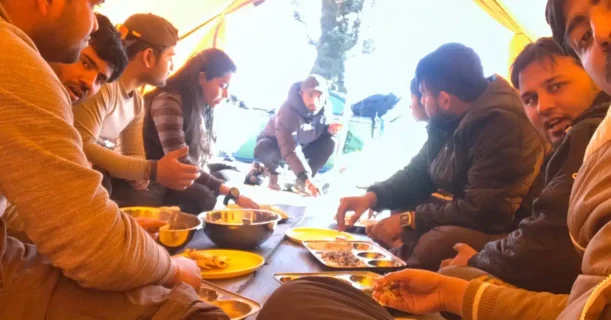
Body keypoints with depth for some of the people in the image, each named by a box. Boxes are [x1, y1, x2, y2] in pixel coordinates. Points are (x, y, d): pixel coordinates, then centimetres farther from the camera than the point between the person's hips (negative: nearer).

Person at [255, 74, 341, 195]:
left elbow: (321, 129, 1)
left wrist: (330, 128, -25)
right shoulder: (288, 111, -39)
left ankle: (302, 182, -7)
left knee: (329, 141, -19)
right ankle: (271, 171, -2)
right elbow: (290, 149, -50)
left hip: (302, 145, 5)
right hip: (275, 145, -5)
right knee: (269, 151, -40)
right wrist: (305, 176, -61)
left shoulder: (323, 108, -20)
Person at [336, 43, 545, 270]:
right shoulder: (448, 121, 4)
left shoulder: (501, 125, -25)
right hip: (459, 223, 9)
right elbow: (418, 174, 13)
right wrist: (373, 196, -5)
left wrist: (409, 219, -20)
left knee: (435, 244, -35)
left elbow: (483, 212, -29)